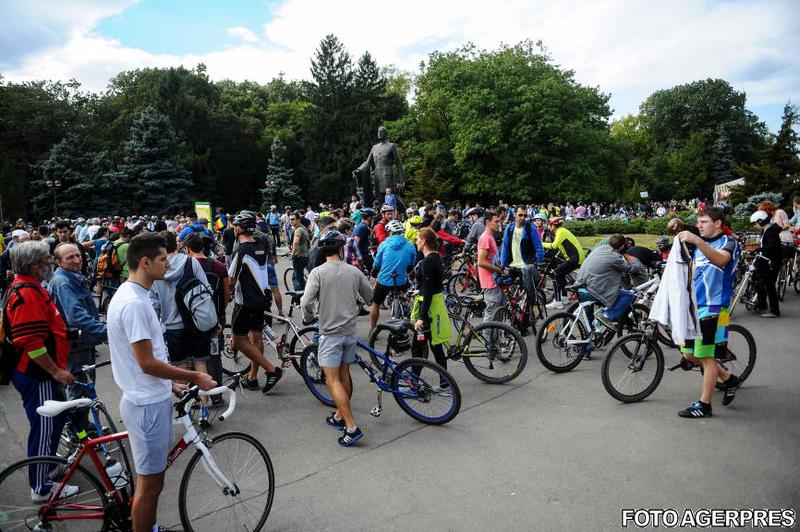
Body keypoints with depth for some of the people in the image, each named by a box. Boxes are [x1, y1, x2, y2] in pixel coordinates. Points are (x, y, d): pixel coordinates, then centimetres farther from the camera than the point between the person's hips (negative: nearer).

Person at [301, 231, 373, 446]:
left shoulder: (318, 272, -12)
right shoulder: (354, 271, 0)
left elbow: (306, 302, -20)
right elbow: (370, 297, 12)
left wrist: (308, 318, 1)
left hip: (330, 332, -5)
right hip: (350, 330, 5)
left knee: (333, 380, -3)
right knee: (344, 375, 18)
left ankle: (351, 427, -8)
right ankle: (340, 415, 33)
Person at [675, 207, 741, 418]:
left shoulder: (728, 242, -7)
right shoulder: (700, 243, 17)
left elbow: (720, 260, -32)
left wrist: (696, 241, -45)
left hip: (714, 307, -8)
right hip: (695, 305, 8)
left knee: (706, 356, -2)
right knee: (690, 355, 12)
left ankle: (703, 405, 9)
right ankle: (729, 379, 31)